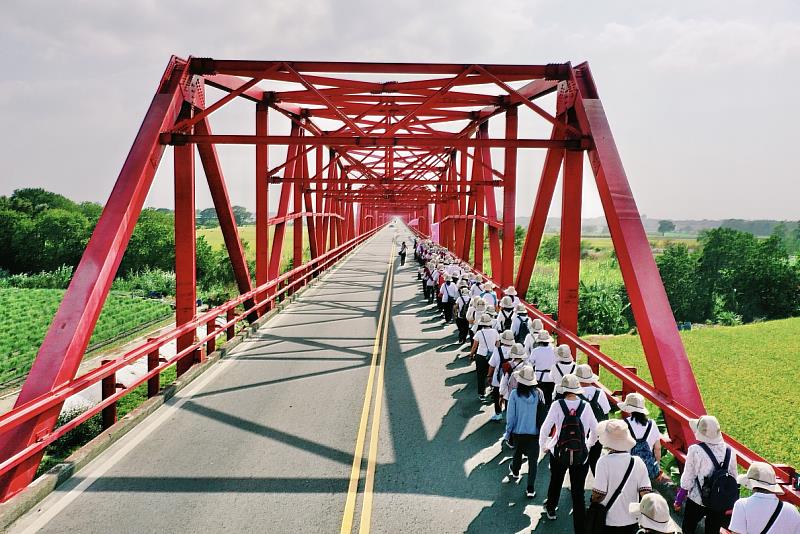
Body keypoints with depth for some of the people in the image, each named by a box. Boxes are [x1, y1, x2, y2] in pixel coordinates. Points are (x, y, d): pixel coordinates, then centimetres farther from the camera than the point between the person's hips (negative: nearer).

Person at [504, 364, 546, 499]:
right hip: (534, 432, -1)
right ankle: (530, 489, 10)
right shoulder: (538, 393, -12)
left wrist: (508, 433, 2)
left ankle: (515, 472, 53)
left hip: (518, 432, 1)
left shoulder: (515, 394, -16)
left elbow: (510, 415, -10)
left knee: (518, 453, 27)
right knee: (533, 460, 9)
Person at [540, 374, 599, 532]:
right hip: (581, 456, 0)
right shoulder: (585, 406, -9)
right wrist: (589, 444, 21)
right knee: (578, 492, 5)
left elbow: (545, 428, -15)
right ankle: (580, 528, 7)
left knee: (555, 482, 26)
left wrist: (543, 446, 2)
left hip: (559, 454, 0)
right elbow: (595, 429, 2)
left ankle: (550, 509, 50)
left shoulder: (557, 405, -14)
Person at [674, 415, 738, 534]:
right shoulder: (729, 451, -4)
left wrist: (678, 500, 0)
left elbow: (687, 478, -13)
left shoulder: (695, 450, -18)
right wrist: (730, 504, 20)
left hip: (697, 501, -4)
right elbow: (733, 478, 6)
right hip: (721, 504, 4)